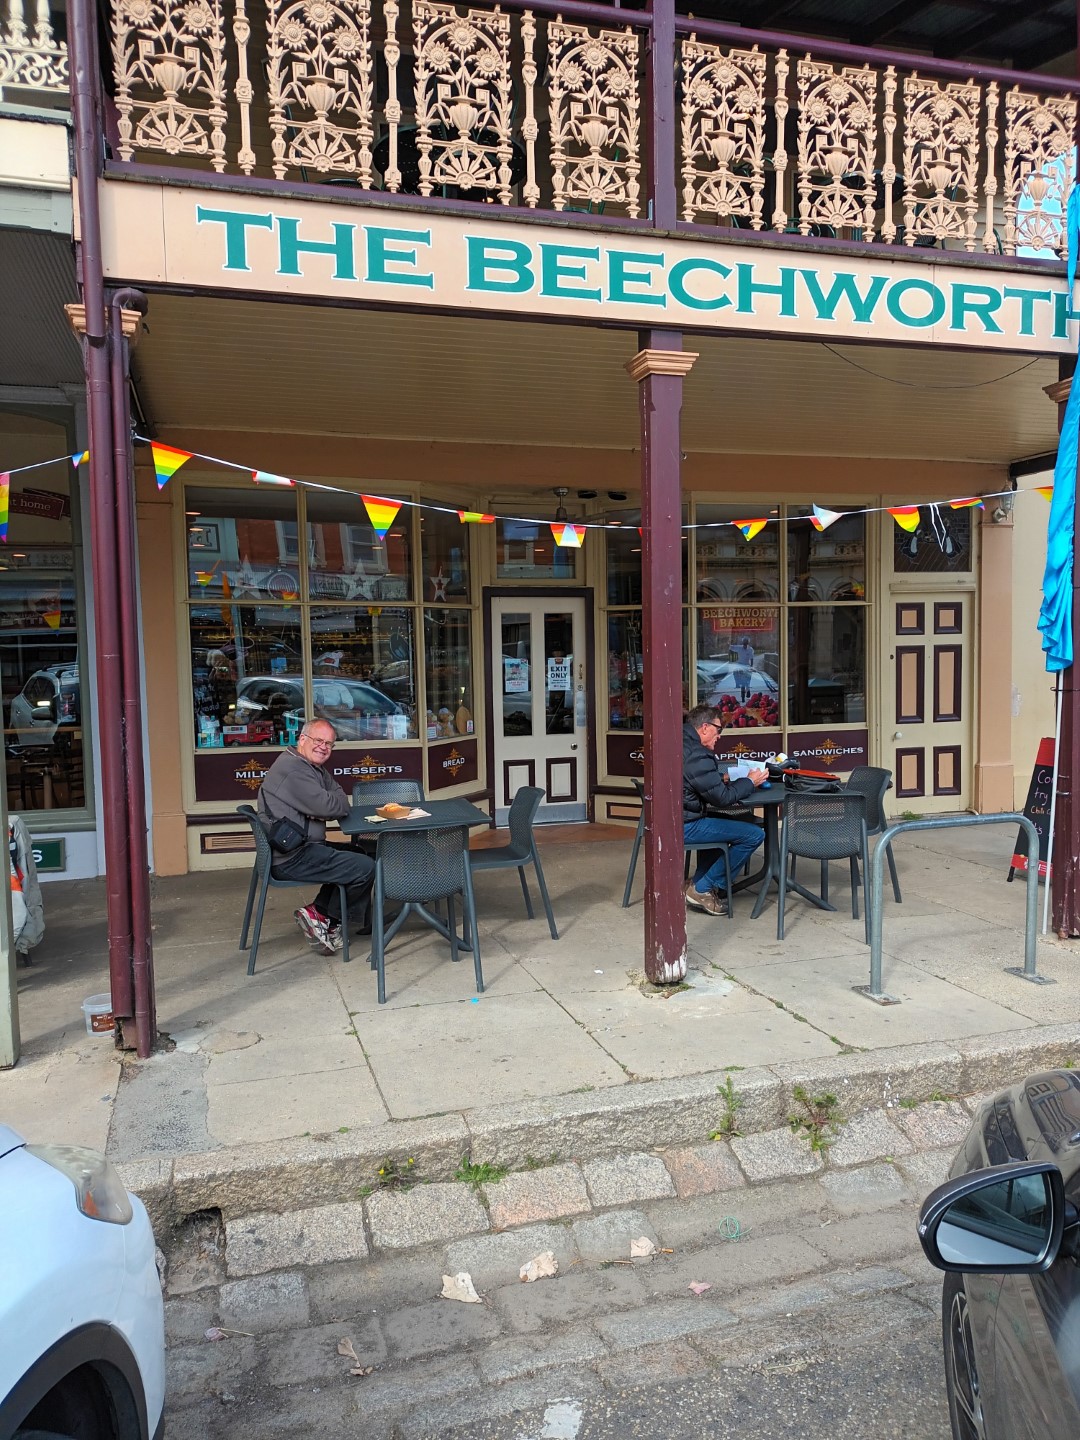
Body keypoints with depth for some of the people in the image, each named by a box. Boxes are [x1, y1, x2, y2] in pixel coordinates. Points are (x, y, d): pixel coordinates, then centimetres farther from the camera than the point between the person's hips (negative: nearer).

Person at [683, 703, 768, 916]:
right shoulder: (697, 756, -19)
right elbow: (722, 799, -15)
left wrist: (723, 778, 11)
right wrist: (750, 782, -1)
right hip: (683, 827, -10)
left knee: (716, 820, 36)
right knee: (754, 834, -9)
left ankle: (699, 883, 27)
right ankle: (702, 889, -1)